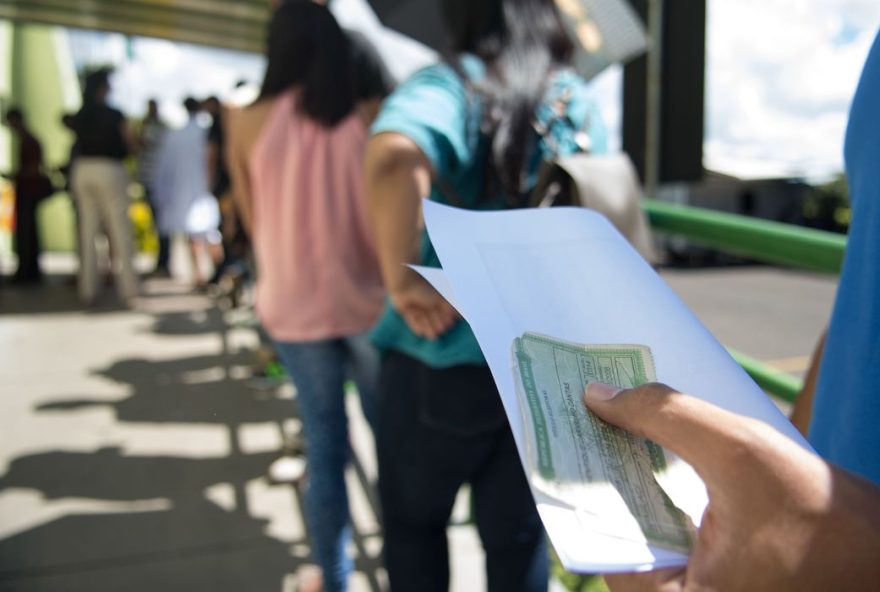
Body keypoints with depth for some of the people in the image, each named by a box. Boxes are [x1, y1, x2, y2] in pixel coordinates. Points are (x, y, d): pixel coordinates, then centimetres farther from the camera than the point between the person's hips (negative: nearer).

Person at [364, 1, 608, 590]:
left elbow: (395, 160, -33)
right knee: (519, 531, 19)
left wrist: (403, 281, -24)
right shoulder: (581, 100, 7)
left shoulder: (448, 86, -10)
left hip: (445, 354, -4)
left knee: (414, 520, 21)